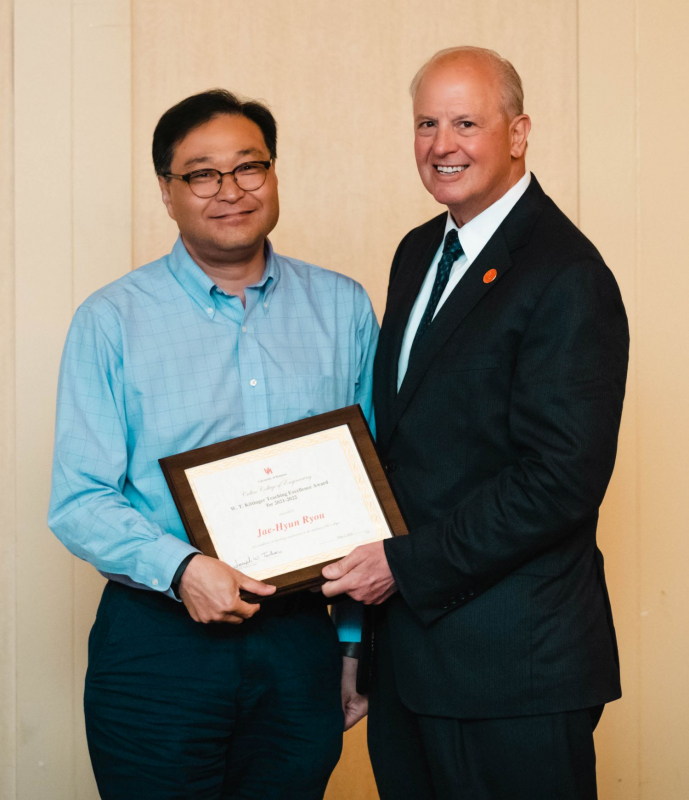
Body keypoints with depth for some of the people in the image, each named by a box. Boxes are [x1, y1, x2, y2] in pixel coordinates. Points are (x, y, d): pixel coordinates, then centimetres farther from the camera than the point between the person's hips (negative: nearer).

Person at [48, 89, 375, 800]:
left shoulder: (343, 309, 6)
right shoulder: (111, 321, -2)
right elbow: (79, 503, -6)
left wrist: (360, 638, 7)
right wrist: (180, 568, -22)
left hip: (301, 645, 3)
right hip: (156, 647, -2)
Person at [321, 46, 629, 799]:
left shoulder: (566, 278, -15)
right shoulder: (418, 253, 12)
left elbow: (562, 480, -21)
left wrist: (406, 565, -18)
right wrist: (368, 556, 3)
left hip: (510, 663, -8)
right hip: (409, 639, 8)